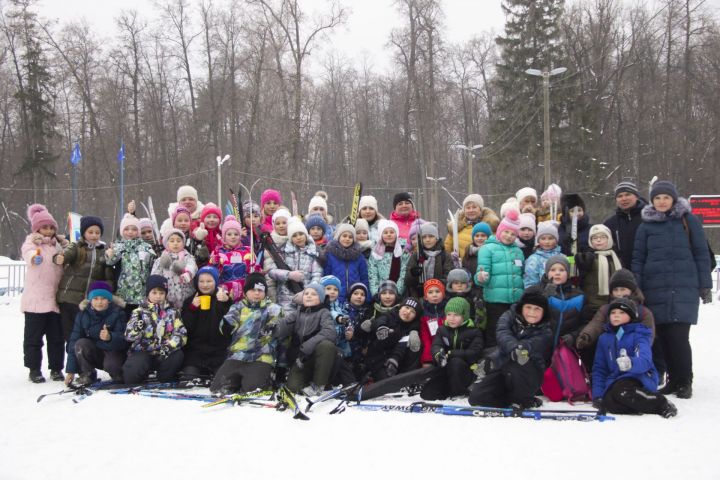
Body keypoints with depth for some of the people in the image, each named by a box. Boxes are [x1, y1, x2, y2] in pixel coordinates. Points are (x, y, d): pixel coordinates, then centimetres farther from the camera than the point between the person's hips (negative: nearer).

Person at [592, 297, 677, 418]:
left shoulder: (638, 335, -3)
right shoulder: (604, 339, 14)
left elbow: (645, 361, -21)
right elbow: (599, 368, 18)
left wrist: (631, 363, -45)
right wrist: (597, 394, 7)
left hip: (639, 378, -3)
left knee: (621, 391, -38)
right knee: (609, 403, -32)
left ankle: (660, 403, -17)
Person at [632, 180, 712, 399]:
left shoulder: (688, 221, 5)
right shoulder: (646, 225, 10)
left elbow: (701, 254, 6)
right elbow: (638, 259, 11)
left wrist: (705, 285, 2)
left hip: (684, 289, -2)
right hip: (655, 290, 2)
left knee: (678, 336, -10)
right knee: (662, 337, 1)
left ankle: (685, 382, 4)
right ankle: (673, 379, 15)